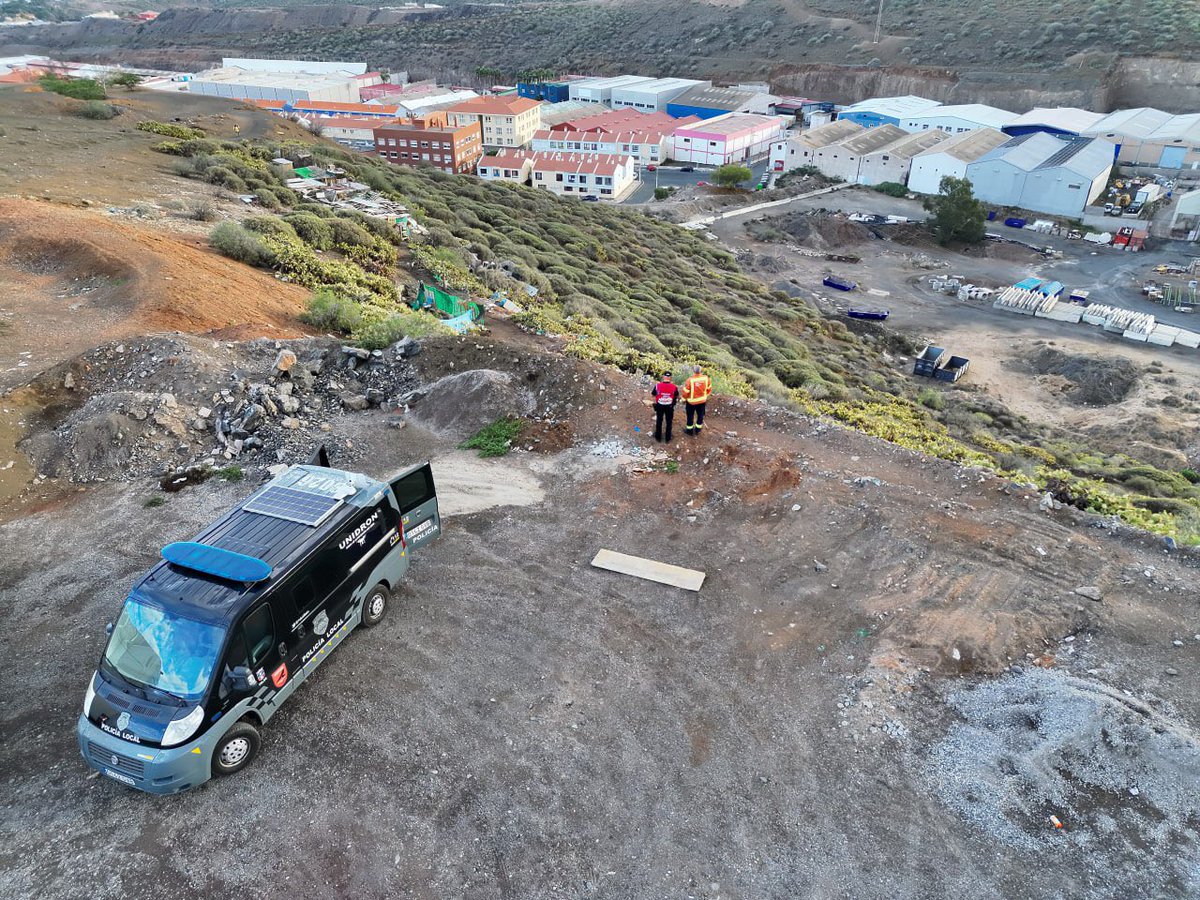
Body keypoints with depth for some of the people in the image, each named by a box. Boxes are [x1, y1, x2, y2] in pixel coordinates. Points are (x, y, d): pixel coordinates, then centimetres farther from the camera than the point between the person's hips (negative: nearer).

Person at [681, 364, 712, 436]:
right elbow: (709, 389, -1)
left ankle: (689, 430, 32)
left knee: (690, 416, 17)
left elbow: (685, 392, -17)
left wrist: (684, 399, 2)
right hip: (702, 401, 3)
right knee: (700, 415, 21)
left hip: (691, 401, -3)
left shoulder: (690, 380, -29)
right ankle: (697, 430, 38)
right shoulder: (706, 378, -17)